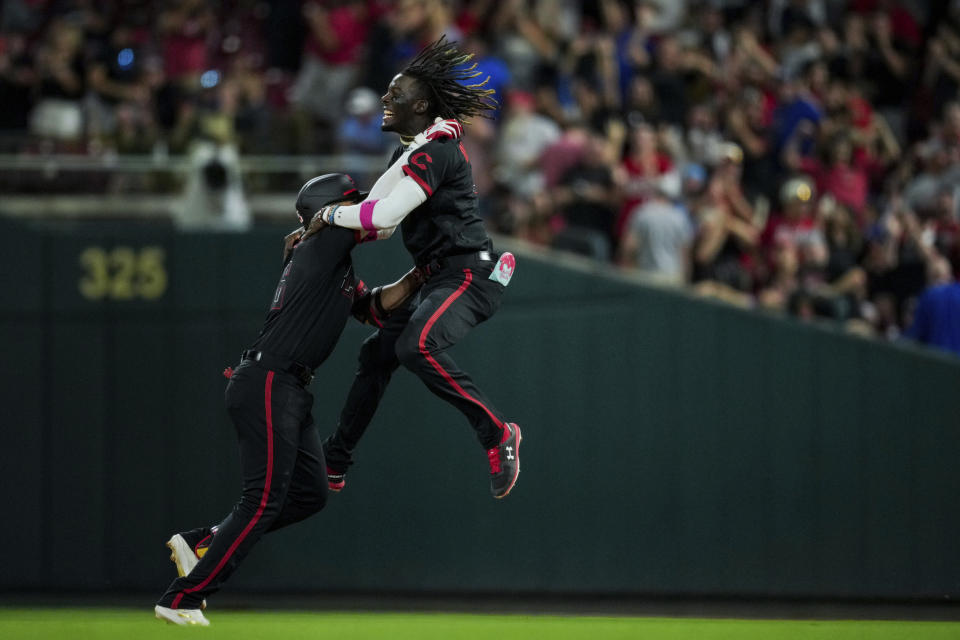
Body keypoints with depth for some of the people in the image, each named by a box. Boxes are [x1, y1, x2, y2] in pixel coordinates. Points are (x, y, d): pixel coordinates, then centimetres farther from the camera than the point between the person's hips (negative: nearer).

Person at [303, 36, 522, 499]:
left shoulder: (435, 153, -16)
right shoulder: (410, 150, 17)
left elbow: (384, 215, -22)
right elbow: (378, 216, 22)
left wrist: (329, 214, -6)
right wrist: (316, 231, 12)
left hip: (467, 276, -11)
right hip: (439, 279, 11)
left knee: (417, 347, -33)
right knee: (377, 352, 16)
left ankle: (497, 434, -24)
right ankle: (333, 465, 27)